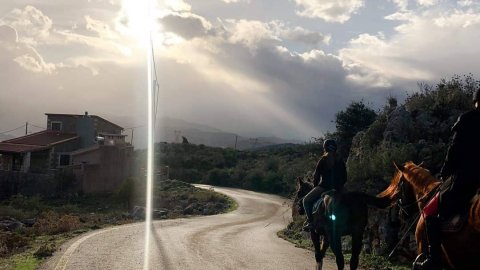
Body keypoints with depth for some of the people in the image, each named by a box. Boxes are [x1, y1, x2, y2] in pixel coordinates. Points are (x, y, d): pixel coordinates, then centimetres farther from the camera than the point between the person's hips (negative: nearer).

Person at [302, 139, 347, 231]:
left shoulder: (323, 160, -8)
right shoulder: (340, 161, 8)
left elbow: (316, 175, -6)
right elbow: (344, 177, 11)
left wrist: (315, 186, 9)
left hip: (324, 187, -6)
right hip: (338, 188, 6)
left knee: (306, 200, 9)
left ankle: (310, 221, -3)